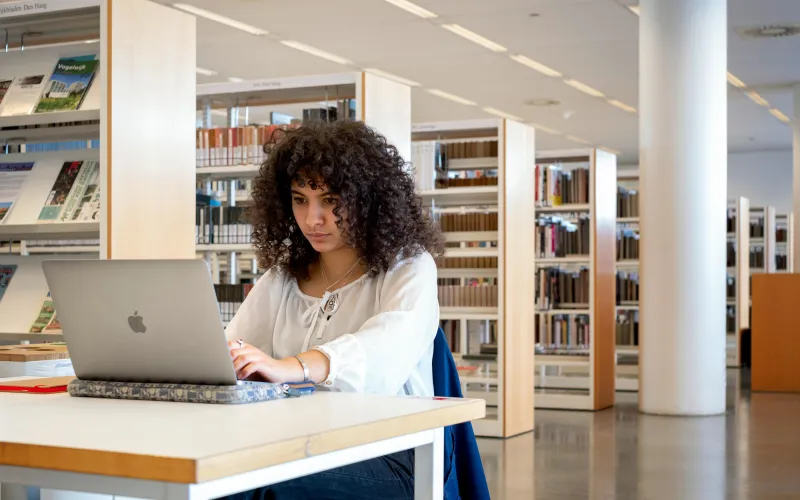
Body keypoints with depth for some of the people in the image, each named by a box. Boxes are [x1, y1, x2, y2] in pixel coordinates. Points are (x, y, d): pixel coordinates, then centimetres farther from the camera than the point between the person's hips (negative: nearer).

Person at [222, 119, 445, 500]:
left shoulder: (408, 267, -1)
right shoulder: (281, 279, 16)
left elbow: (388, 349, -22)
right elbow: (230, 359, 8)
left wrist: (290, 368, -39)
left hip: (386, 452, -4)